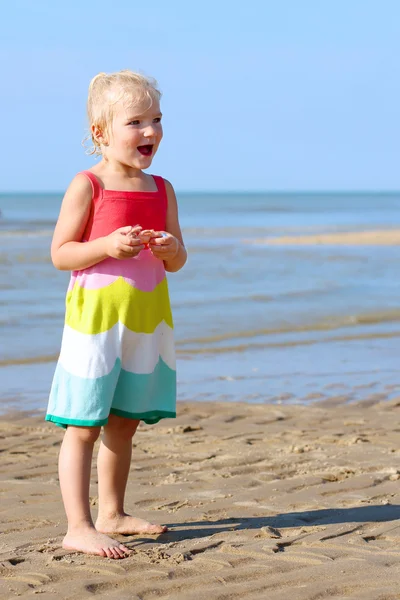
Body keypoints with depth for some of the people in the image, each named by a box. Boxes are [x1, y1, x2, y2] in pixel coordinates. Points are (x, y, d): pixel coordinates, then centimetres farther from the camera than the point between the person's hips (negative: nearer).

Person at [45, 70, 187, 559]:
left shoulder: (161, 189, 9)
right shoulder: (87, 186, -9)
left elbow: (177, 261, 14)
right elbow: (60, 254, -10)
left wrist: (171, 249, -8)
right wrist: (108, 247, -24)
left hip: (146, 320, 7)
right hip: (96, 316, -6)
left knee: (124, 423, 16)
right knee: (83, 426, -4)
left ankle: (111, 514, 28)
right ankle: (78, 528, -3)